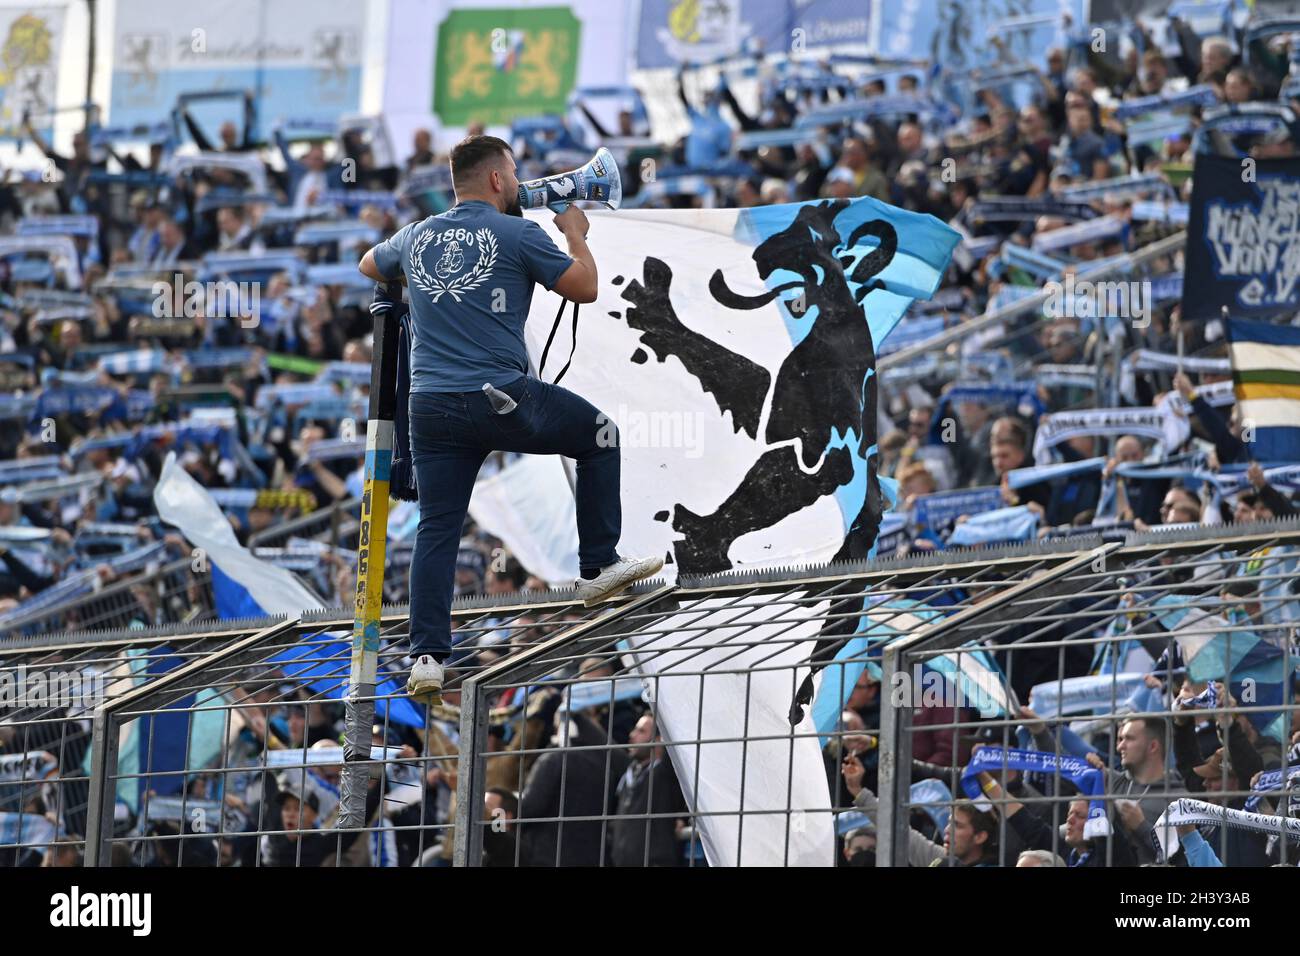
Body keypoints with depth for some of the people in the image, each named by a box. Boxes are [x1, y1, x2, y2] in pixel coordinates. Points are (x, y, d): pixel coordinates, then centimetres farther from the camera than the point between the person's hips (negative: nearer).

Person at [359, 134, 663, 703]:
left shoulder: (417, 237, 13)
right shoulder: (517, 234, -3)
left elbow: (369, 266, 34)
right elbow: (584, 288, 3)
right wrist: (575, 234, 20)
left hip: (431, 406, 4)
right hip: (502, 399, -4)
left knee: (437, 529, 5)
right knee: (599, 437, 18)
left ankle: (427, 656, -4)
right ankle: (599, 567, 20)